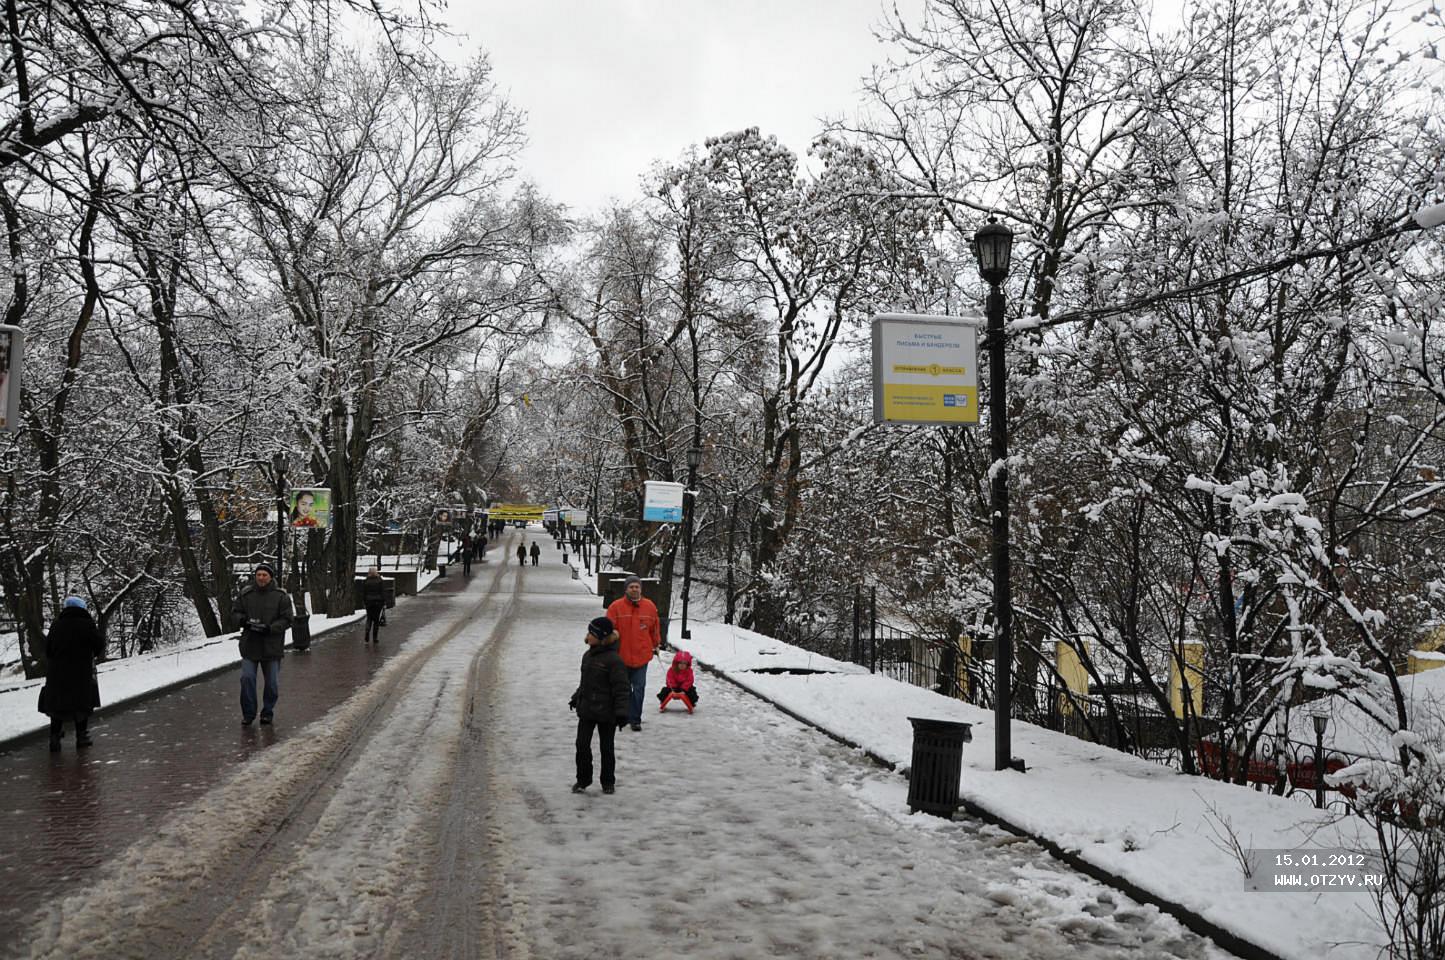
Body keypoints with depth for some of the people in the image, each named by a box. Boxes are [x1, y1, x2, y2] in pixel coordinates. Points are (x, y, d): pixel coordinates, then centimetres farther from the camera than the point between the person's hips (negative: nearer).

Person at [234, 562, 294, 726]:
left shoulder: (280, 596, -5)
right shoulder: (246, 594, 1)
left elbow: (286, 620, -7)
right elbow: (237, 612, 11)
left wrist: (270, 628, -22)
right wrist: (242, 620, -12)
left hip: (272, 646, -1)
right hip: (250, 645, 1)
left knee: (272, 682, 6)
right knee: (247, 678, -4)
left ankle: (267, 712, 24)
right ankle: (248, 713, 10)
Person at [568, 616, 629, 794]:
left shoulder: (613, 659, -18)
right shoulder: (588, 656, 6)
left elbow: (622, 688, -18)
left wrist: (621, 712, -21)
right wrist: (576, 698, 24)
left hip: (606, 712, -6)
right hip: (586, 710, 6)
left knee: (606, 748, 8)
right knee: (582, 745, 4)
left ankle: (608, 782, 23)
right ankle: (583, 779, 19)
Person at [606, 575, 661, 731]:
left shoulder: (650, 606, 1)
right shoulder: (616, 606, -7)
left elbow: (655, 628, 12)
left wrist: (656, 645, 18)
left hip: (641, 655, 1)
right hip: (621, 655, -1)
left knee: (639, 689, 1)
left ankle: (635, 719, 9)